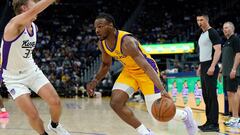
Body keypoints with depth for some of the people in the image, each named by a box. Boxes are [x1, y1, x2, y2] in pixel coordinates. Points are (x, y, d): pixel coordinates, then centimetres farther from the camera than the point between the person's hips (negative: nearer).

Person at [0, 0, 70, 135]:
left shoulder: (34, 27, 1)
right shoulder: (15, 24, -24)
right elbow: (33, 12, -44)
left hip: (32, 71, 6)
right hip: (14, 78, -6)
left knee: (55, 102, -5)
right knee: (33, 115, -12)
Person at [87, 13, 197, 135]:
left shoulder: (126, 41, -33)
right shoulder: (102, 44, -9)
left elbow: (146, 67, -38)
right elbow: (106, 64, 11)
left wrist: (162, 90, -47)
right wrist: (95, 81, -4)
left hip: (145, 70, -7)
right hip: (129, 71, 7)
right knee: (115, 103, -12)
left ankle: (185, 114, 24)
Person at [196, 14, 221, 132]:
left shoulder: (212, 33, -9)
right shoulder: (202, 35, 19)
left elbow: (218, 50, -17)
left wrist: (212, 66, -25)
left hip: (210, 67, -10)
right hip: (204, 68, 10)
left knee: (211, 95, -10)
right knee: (206, 95, 10)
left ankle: (214, 124, -8)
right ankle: (209, 121, 15)